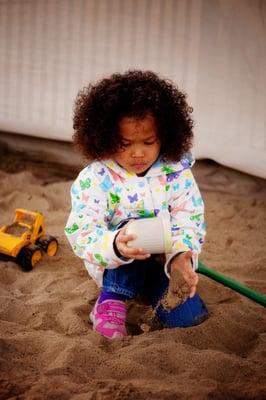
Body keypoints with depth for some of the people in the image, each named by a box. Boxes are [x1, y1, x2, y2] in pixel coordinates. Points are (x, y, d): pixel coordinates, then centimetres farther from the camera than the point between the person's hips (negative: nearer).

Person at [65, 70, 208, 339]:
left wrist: (181, 255, -35)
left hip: (162, 264, 2)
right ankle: (112, 302, -25)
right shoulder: (95, 178, -16)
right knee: (133, 227, -33)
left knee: (190, 316, -24)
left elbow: (190, 222, -12)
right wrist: (115, 246, -45)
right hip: (113, 267, -1)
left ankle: (155, 296, 4)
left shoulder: (177, 174, -9)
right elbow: (81, 233, -23)